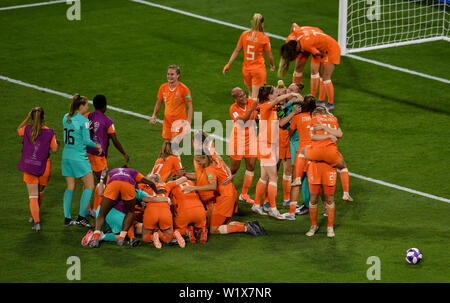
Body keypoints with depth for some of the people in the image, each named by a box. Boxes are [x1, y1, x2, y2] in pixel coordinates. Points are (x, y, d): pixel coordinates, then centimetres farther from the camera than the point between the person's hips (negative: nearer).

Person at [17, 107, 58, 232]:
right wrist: (55, 142, 15)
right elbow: (54, 149, -5)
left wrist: (27, 118, 10)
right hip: (43, 167, 0)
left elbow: (19, 129, 17)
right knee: (40, 192, 24)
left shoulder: (27, 130, -6)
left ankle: (36, 221, -14)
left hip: (28, 167, 0)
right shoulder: (49, 132, -10)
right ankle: (35, 215, 41)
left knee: (33, 196, 1)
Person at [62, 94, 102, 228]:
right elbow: (86, 141, -15)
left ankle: (67, 218, 10)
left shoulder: (66, 118, 7)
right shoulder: (83, 120, -13)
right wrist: (97, 145, 2)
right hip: (79, 157, -7)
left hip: (66, 155, 7)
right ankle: (81, 217, -3)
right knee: (89, 186, 2)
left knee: (70, 187, 12)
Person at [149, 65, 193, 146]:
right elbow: (159, 102, 18)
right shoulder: (163, 88, 1)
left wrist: (188, 123, -18)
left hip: (179, 122, -5)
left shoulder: (184, 89, -13)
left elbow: (190, 107, -10)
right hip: (167, 121, 5)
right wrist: (154, 115, 5)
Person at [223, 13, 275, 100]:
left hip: (246, 69, 4)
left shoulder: (244, 34, -2)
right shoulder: (264, 37, -11)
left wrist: (228, 65, 11)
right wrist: (272, 65, 18)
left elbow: (236, 51, 2)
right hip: (259, 69, -4)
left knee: (251, 94, 22)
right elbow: (269, 56, -3)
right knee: (255, 97, -5)